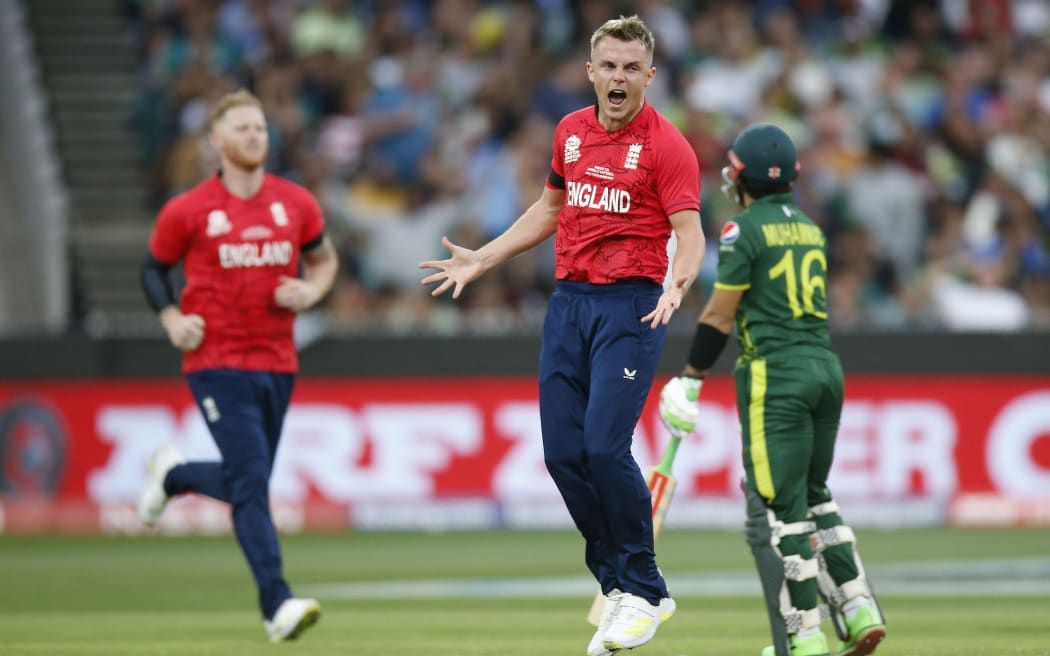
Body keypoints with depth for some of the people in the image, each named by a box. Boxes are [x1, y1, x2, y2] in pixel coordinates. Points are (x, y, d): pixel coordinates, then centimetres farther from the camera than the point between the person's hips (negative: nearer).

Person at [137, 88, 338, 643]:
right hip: (217, 364, -5)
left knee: (246, 483, 14)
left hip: (277, 363, 5)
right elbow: (154, 269, 11)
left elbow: (323, 258, 20)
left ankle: (173, 474, 44)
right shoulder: (187, 211, -2)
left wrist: (310, 291, -1)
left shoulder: (296, 204, 6)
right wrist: (171, 319, -7)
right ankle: (277, 604, -18)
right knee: (252, 484, -15)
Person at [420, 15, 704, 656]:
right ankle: (617, 586, 14)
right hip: (569, 301, 6)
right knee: (563, 452, 1)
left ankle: (645, 591, -2)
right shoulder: (571, 132, 11)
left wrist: (677, 286, -36)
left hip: (632, 305, -6)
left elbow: (690, 235, -16)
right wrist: (481, 259, 24)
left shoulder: (666, 145, -8)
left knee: (604, 445, -17)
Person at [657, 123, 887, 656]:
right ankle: (859, 610, 9)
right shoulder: (811, 231, 15)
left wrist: (689, 382, -2)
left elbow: (719, 316, -8)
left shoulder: (745, 230, -7)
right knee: (813, 497, 19)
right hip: (826, 368, 8)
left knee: (777, 512, -3)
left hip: (775, 374, -8)